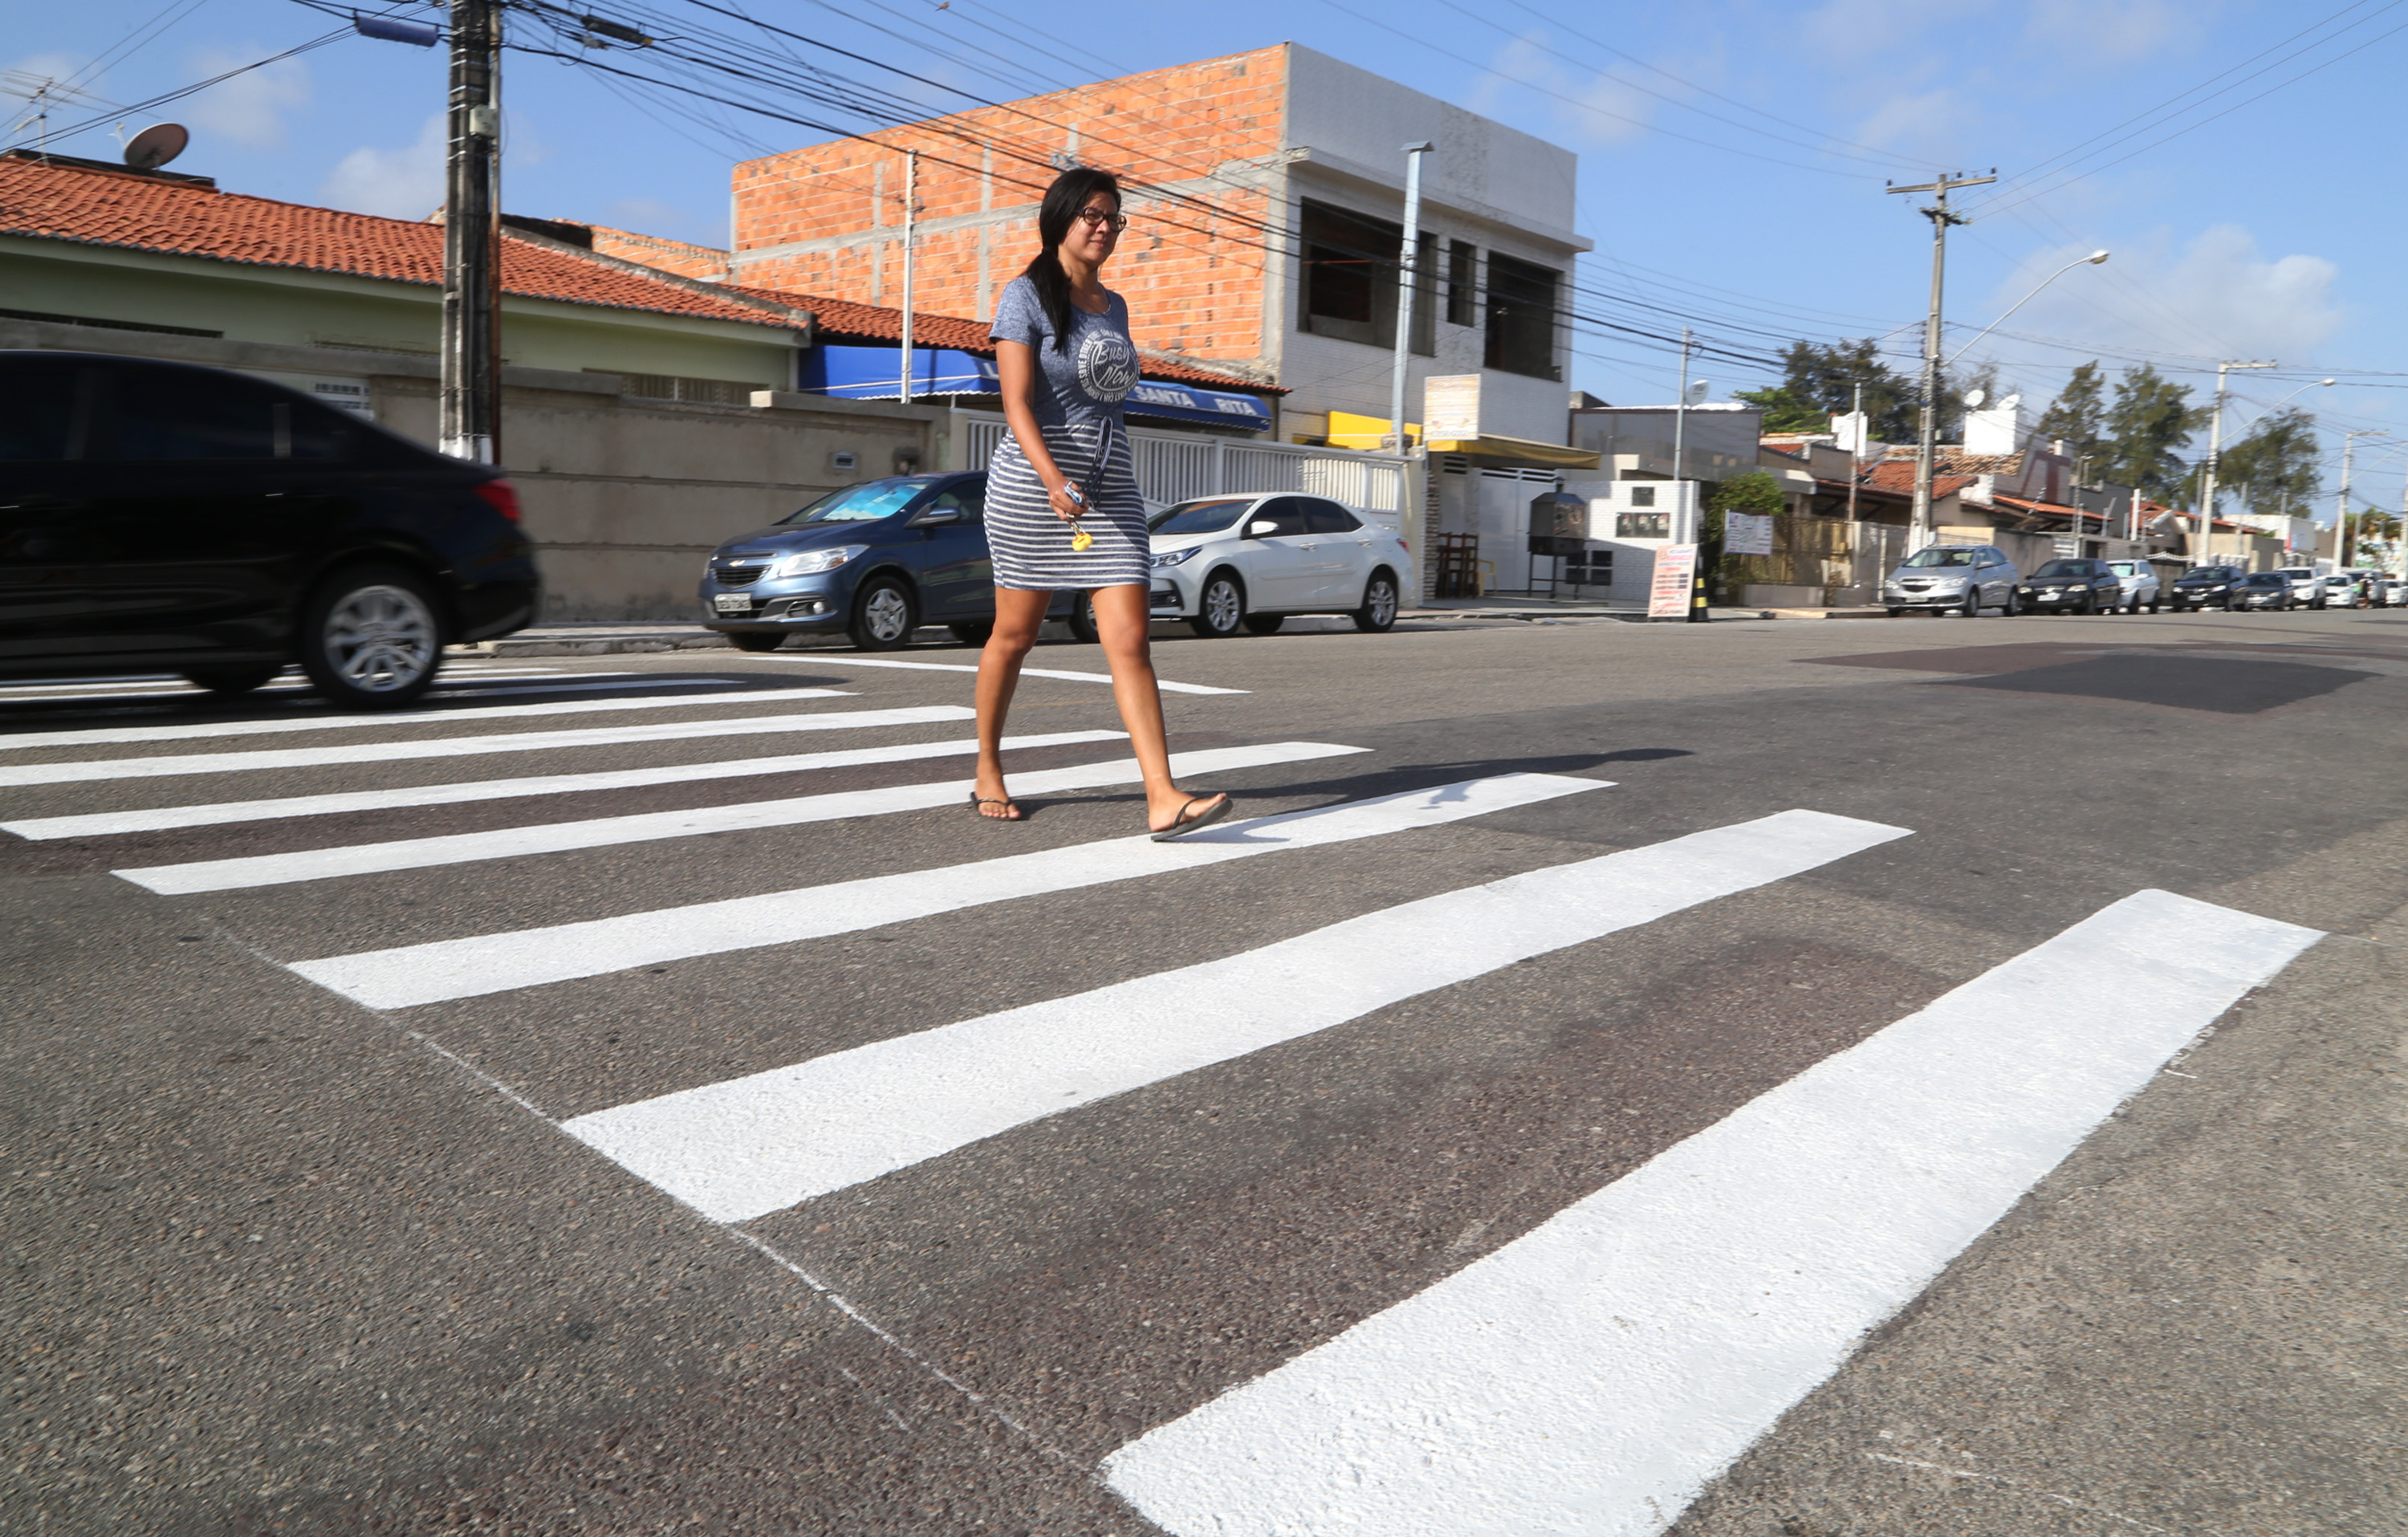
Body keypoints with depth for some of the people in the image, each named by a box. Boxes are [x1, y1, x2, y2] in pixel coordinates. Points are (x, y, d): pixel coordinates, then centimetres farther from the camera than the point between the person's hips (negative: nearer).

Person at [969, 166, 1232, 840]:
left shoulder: (1115, 306, 14)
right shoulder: (1026, 297, -5)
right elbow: (1017, 403, -16)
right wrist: (1054, 480, -31)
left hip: (1110, 488, 5)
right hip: (1031, 483, -4)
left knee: (1131, 641, -7)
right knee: (1015, 634, 7)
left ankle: (1164, 799, -14)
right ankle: (988, 773, 26)